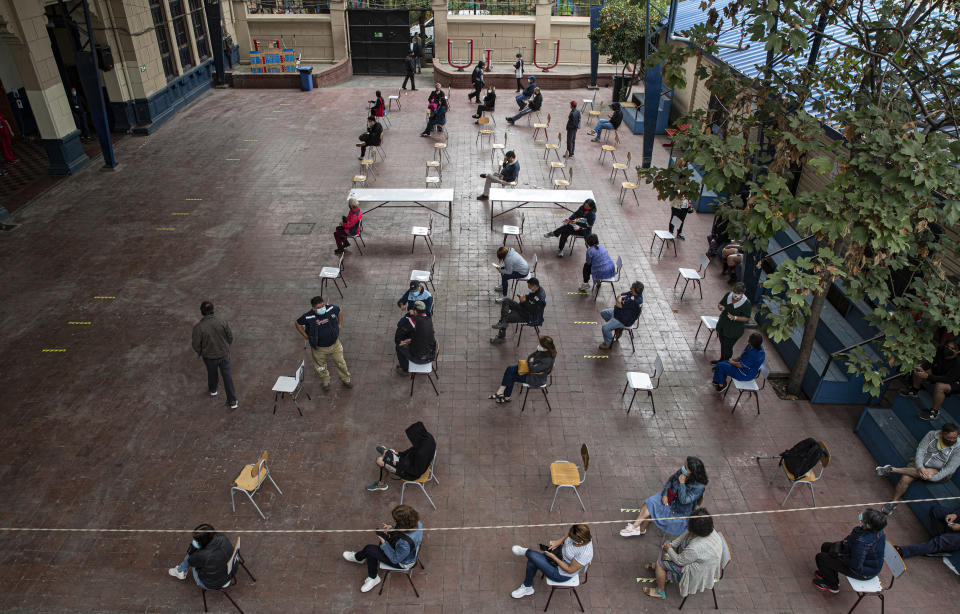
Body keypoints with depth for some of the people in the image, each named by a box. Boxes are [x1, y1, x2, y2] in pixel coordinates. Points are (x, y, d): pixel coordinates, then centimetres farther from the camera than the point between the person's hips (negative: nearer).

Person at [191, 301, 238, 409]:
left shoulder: (198, 327, -23)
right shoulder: (222, 322, -18)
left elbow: (196, 345, -14)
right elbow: (230, 337, -6)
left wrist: (200, 353, 9)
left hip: (209, 356, 0)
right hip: (224, 354, 0)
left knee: (212, 373, 27)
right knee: (227, 376, 12)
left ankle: (213, 389, 57)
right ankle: (232, 401, 15)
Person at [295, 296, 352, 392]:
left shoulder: (331, 309, -19)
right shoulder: (308, 317, -25)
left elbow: (339, 311, 6)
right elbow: (298, 324, -5)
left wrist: (339, 325, 6)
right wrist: (306, 336, -5)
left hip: (335, 344, 1)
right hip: (319, 348, -1)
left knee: (341, 363, 15)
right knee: (320, 367, 18)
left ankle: (346, 380, 41)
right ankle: (325, 382, 46)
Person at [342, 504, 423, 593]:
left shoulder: (405, 543, -45)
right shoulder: (416, 523, -25)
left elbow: (395, 559, -26)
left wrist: (384, 543, -24)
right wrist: (392, 527, -14)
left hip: (401, 562, -7)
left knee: (369, 549, 0)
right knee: (371, 555, 11)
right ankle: (373, 578, 34)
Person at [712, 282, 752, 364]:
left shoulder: (746, 303, -22)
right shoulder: (728, 295, -9)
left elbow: (747, 318, -16)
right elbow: (720, 304, 5)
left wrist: (735, 318, -30)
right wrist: (720, 307, -20)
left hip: (734, 331, -5)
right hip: (722, 325, 5)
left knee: (728, 347, 6)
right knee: (722, 343, 23)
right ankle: (721, 359, 45)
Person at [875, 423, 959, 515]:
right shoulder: (932, 435, -8)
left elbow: (950, 468, -19)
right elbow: (920, 450, -12)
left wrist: (933, 478, -29)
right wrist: (920, 467, -28)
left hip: (939, 473, -2)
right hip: (920, 463, 2)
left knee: (928, 473, -37)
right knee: (905, 479, -21)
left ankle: (892, 469, -27)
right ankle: (894, 502, -4)